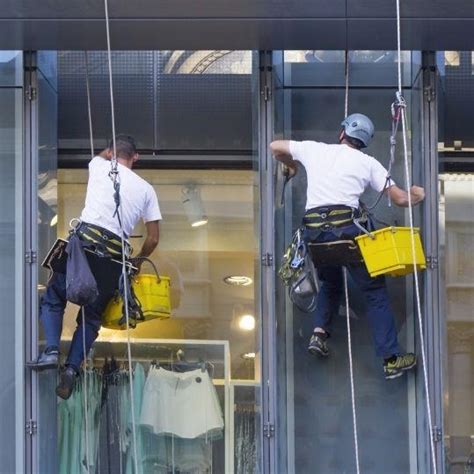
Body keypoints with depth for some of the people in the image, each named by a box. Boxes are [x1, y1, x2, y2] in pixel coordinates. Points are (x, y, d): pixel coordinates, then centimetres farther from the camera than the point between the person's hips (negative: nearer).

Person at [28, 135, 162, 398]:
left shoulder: (100, 167, 11)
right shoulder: (146, 189, 15)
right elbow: (153, 239, 15)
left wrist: (112, 151, 61)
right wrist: (136, 263, 32)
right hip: (116, 254, 2)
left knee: (53, 299, 10)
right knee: (92, 316, 9)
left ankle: (52, 350, -11)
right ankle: (72, 367, -8)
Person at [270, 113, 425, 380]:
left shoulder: (314, 150, 17)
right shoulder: (368, 163, 11)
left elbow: (275, 147, 31)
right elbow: (400, 199, 8)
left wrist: (291, 165, 51)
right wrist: (416, 196, 31)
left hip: (313, 230, 4)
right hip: (344, 227, -3)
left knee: (331, 282, 29)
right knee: (375, 290, 3)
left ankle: (320, 333, 8)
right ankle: (391, 359, -3)